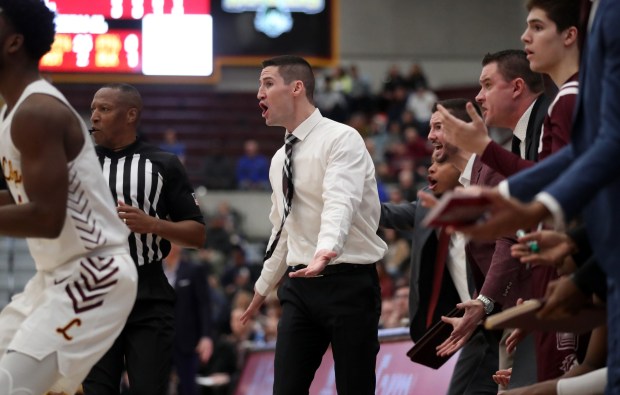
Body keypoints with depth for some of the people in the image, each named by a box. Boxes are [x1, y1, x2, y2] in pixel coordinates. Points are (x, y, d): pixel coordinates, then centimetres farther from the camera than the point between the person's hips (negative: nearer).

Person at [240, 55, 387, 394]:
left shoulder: (341, 140, -10)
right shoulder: (280, 159, 14)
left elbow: (341, 202, -27)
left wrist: (326, 250, -45)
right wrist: (263, 286, 32)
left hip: (348, 281, -7)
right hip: (300, 286, 7)